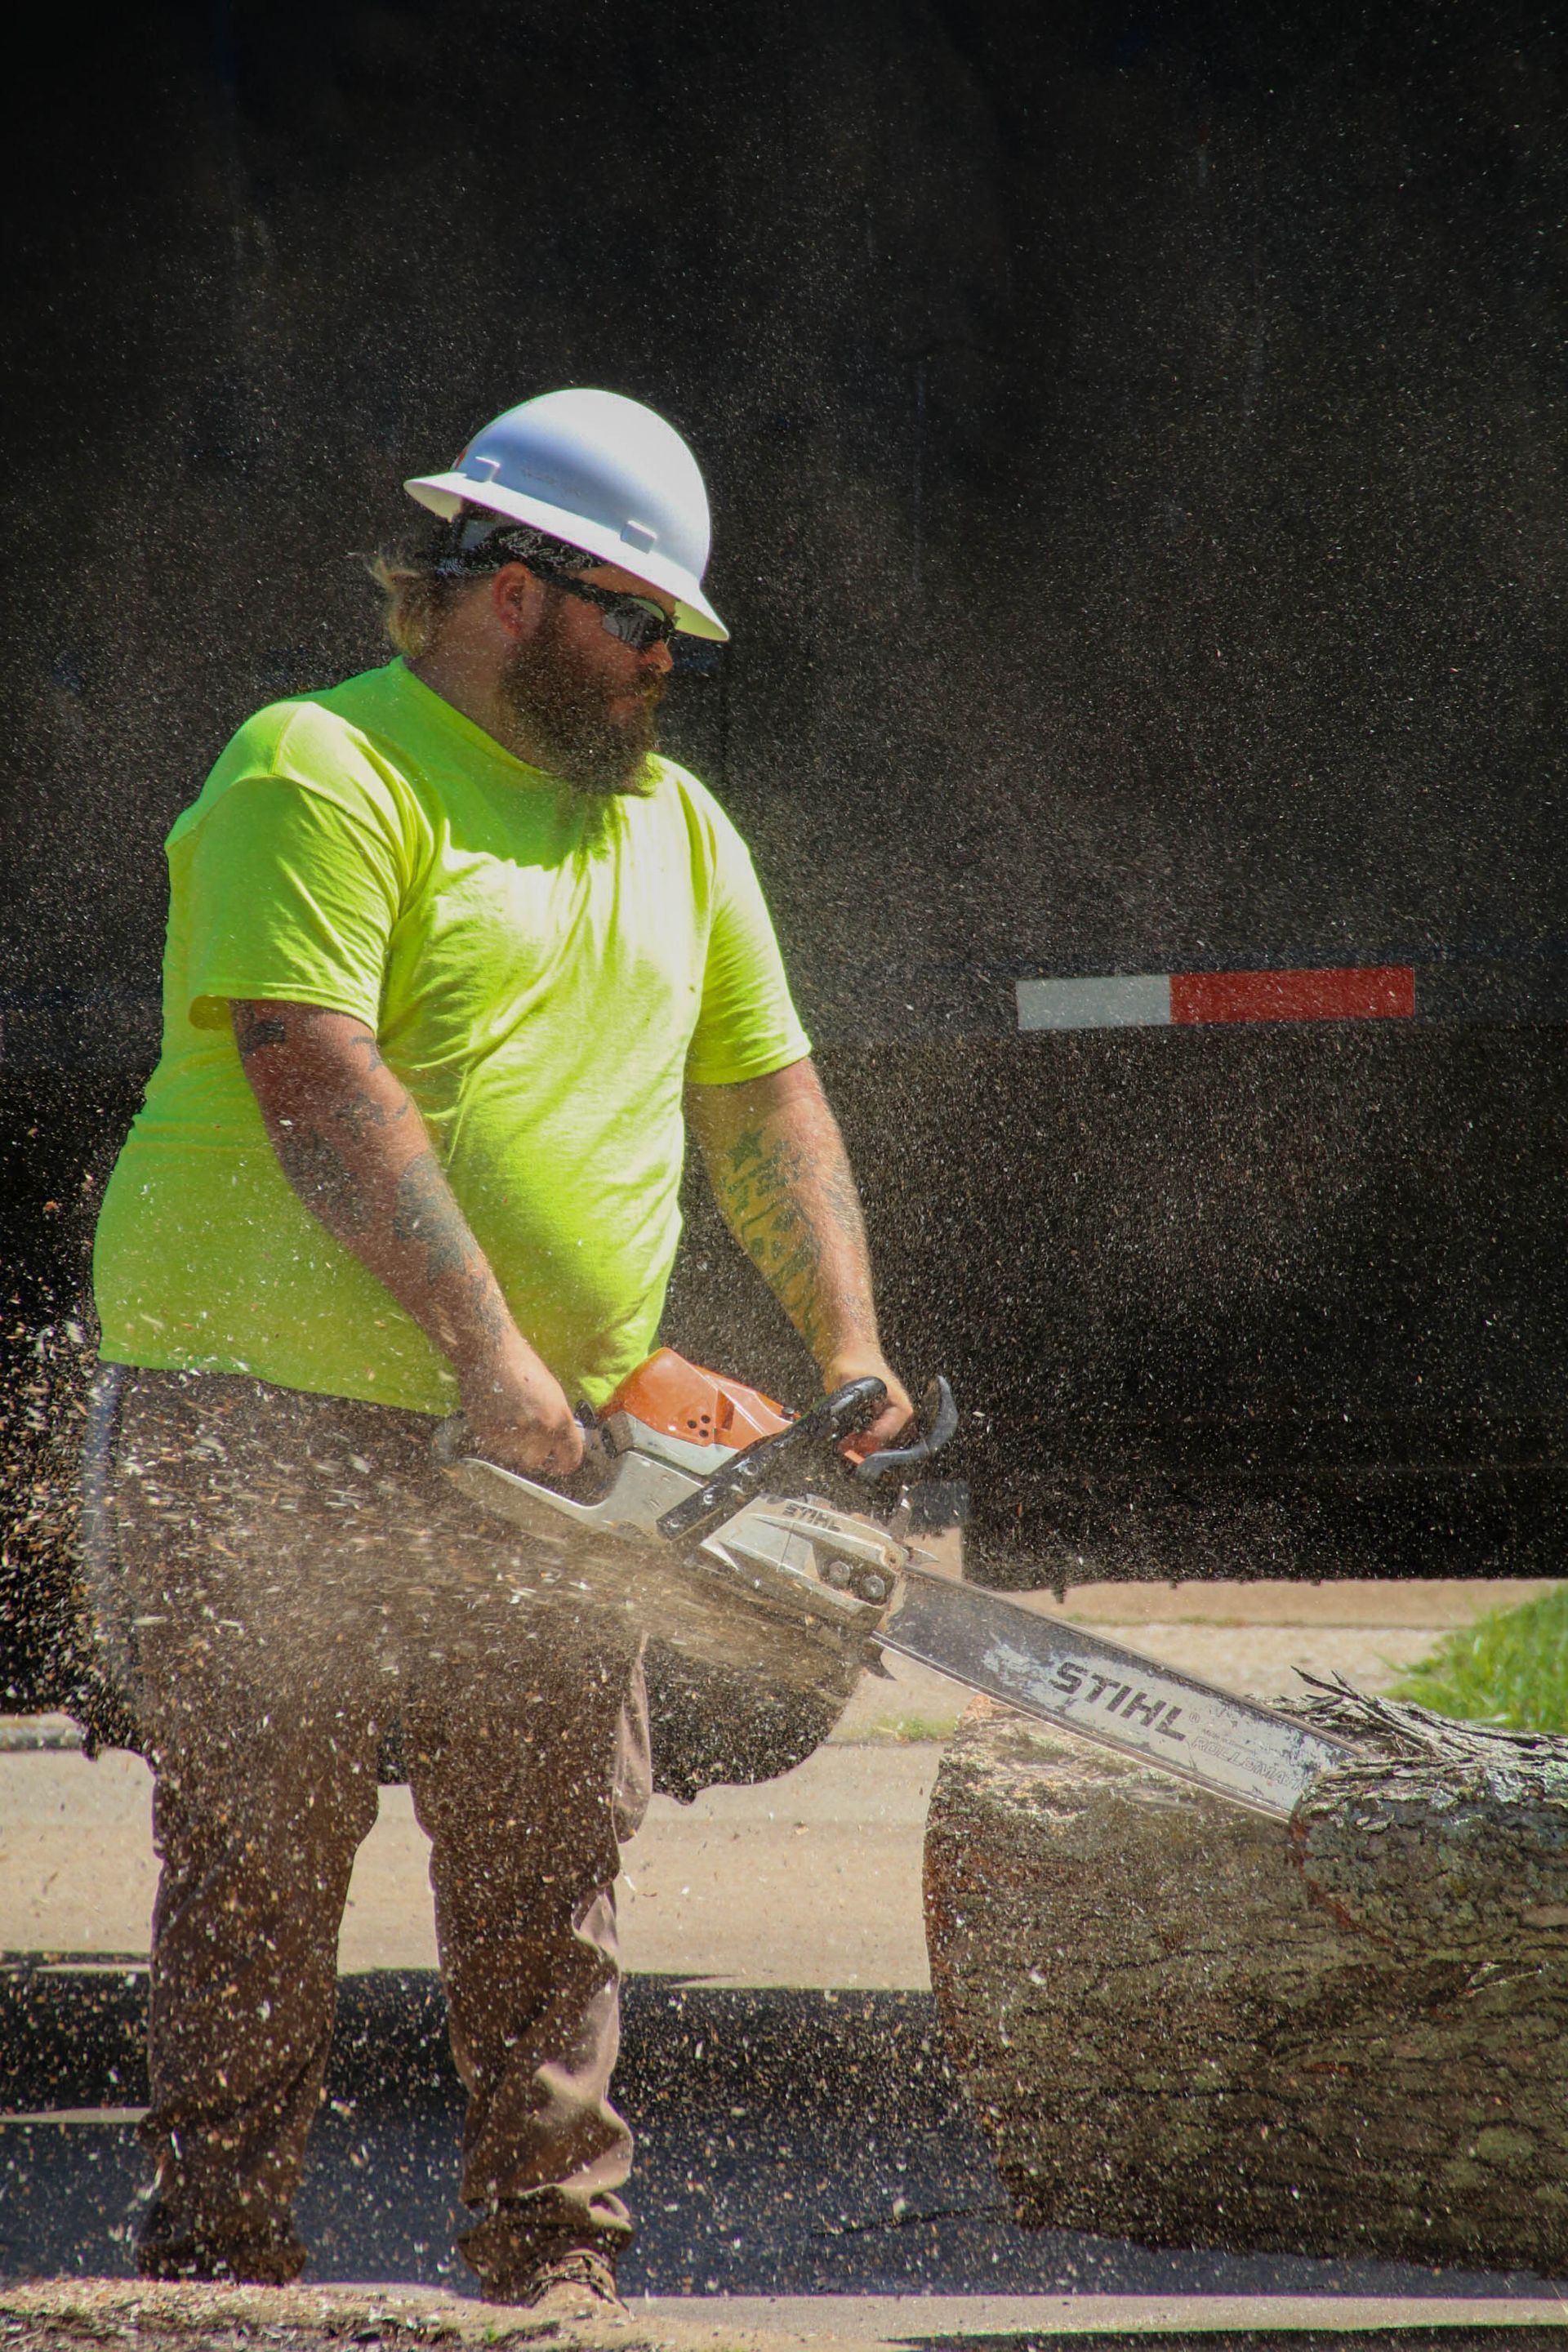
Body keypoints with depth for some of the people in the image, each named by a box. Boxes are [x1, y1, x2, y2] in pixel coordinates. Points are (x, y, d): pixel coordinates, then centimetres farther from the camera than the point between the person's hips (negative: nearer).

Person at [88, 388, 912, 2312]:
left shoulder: (672, 824, 17)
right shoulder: (322, 775, -8)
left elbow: (765, 1105, 20)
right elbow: (317, 1082, -19)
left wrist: (850, 1357, 6)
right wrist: (488, 1350, -25)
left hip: (541, 1451, 7)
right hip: (269, 1423, -7)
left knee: (551, 1889, 5)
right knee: (256, 1873, -2)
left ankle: (557, 2261, 9)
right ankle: (216, 2264, 2)